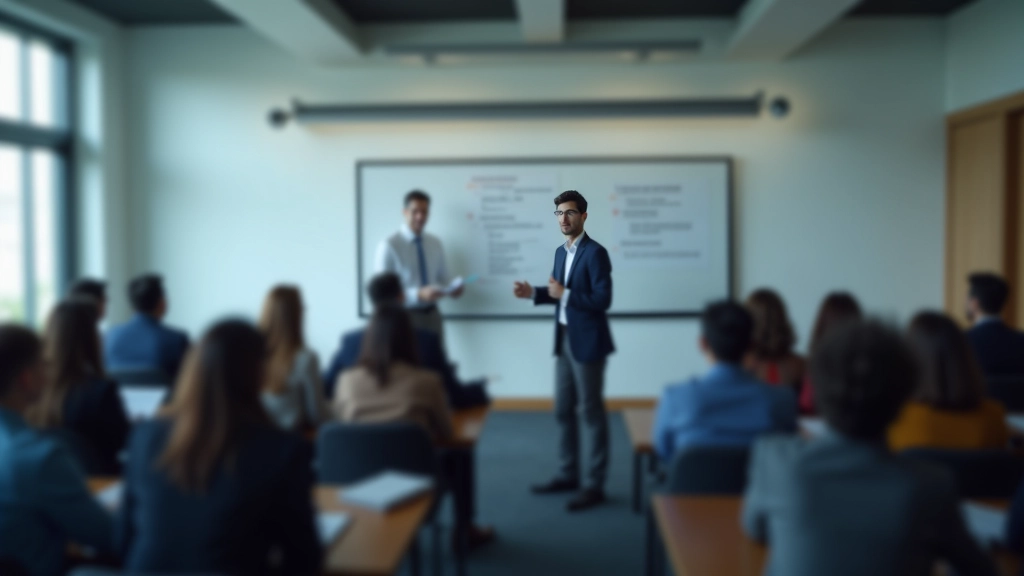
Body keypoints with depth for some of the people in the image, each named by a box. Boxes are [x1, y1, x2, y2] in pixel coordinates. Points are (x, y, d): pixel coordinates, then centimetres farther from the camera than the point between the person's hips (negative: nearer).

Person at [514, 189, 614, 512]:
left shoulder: (595, 252, -14)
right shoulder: (561, 252, 12)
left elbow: (603, 300, -20)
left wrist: (564, 294, -22)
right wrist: (533, 293, 2)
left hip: (587, 342, -8)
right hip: (564, 340, 8)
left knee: (591, 412, 0)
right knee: (563, 410, 14)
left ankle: (595, 485, 10)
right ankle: (568, 475, 28)